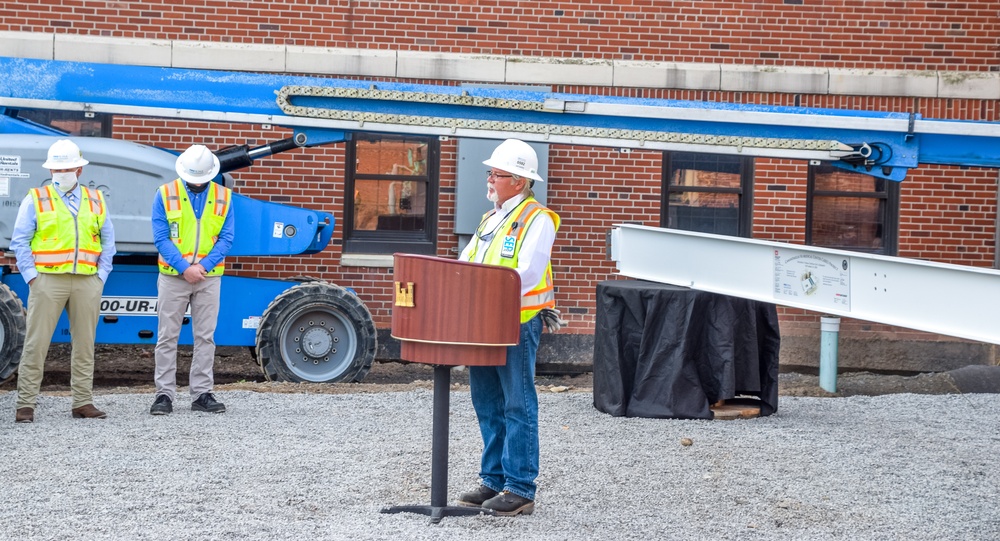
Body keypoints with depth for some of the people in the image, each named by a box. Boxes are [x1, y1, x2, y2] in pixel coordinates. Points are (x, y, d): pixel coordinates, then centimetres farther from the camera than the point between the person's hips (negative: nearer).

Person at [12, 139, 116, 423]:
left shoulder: (95, 200, 14)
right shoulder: (35, 199, 5)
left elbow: (108, 240, 15)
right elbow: (19, 242, 2)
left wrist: (101, 275, 5)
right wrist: (31, 276, -6)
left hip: (87, 282, 3)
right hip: (48, 280, -3)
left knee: (85, 344, 6)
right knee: (36, 343, -5)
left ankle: (83, 402, 12)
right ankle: (25, 404, -2)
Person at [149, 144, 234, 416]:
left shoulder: (223, 197, 4)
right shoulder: (165, 194, -2)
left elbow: (226, 239, 1)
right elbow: (161, 238, -6)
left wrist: (203, 266, -12)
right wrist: (185, 268, -14)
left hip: (209, 278, 2)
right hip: (173, 276, -2)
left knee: (205, 337, 4)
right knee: (167, 337, 0)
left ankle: (202, 394, 9)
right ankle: (164, 393, 5)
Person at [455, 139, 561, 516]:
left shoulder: (537, 219, -8)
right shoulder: (491, 219, 19)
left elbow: (526, 275, -19)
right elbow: (466, 264, 17)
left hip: (518, 322, -8)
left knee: (518, 406, -5)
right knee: (487, 404, 11)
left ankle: (520, 490, -2)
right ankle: (493, 481, 20)